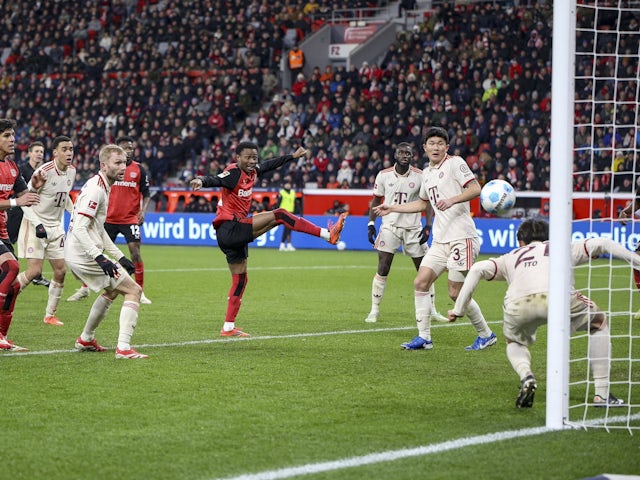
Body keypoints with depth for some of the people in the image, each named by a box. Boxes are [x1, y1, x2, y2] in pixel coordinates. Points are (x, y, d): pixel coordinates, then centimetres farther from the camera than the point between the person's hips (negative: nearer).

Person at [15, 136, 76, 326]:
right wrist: (37, 224, -26)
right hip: (35, 225, -7)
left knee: (61, 271, 4)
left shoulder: (71, 171, 3)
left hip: (55, 226, 7)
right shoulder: (44, 171, -21)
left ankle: (50, 314, 16)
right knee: (34, 271, -15)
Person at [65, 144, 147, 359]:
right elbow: (79, 229, -26)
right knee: (133, 291, -9)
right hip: (84, 255, -11)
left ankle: (85, 340, 39)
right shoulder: (95, 189, -18)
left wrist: (119, 256, 21)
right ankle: (123, 347, -17)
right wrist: (99, 258, -33)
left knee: (113, 289, 32)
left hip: (77, 254, 11)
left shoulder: (103, 187, 14)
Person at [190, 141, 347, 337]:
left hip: (232, 235, 10)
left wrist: (293, 156, 37)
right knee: (278, 215, -15)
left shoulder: (252, 171, 10)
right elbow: (215, 180, -32)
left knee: (240, 279, 14)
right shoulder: (234, 173, -15)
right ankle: (328, 234, -14)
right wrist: (201, 181, -54)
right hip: (230, 228, -10)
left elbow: (270, 164, 28)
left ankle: (228, 327, 18)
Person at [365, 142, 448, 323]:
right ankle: (374, 311, 1)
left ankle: (432, 310, 17)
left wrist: (428, 227, -8)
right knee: (382, 270, -7)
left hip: (413, 228, 1)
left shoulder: (420, 176, -4)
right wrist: (371, 224, -1)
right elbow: (376, 201, 8)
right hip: (390, 226, -1)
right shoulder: (384, 175, -2)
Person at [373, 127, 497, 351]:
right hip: (440, 239, 8)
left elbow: (475, 188, -16)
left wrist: (452, 200, -28)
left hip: (461, 237, -8)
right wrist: (392, 208, 32)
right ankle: (424, 337, 5)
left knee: (456, 292, -7)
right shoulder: (426, 173, 18)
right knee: (420, 282, -2)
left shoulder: (455, 163, -5)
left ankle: (486, 335, 9)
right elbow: (423, 203, 34)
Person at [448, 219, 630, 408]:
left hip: (518, 303, 1)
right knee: (598, 323, 29)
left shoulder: (511, 257, 36)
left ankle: (526, 376, 0)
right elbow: (601, 243, 29)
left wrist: (458, 309, 25)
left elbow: (477, 269, 23)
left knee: (514, 342, 35)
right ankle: (602, 395, 22)